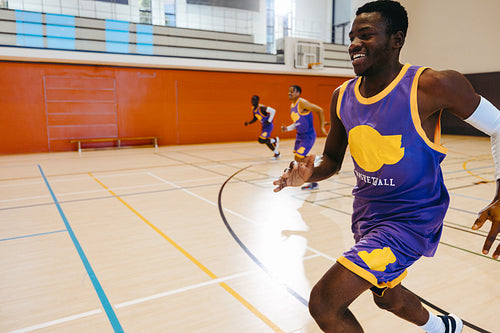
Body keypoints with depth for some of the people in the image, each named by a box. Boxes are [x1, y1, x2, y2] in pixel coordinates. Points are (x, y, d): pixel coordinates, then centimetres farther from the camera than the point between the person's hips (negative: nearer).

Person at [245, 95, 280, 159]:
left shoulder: (261, 108, -25)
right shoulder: (253, 109, 2)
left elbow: (273, 111, -29)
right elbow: (255, 118, 17)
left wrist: (269, 121, -25)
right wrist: (248, 123, 2)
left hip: (268, 126, -9)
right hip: (264, 126, 9)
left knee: (261, 140, -17)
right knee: (266, 141, 17)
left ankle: (275, 140, 6)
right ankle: (277, 153, 34)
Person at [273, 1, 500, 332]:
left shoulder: (432, 85, -20)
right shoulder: (341, 97, -3)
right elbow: (332, 160, 6)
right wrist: (309, 174, -16)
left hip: (410, 219, -7)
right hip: (367, 214, 7)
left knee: (324, 303, -14)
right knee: (387, 296, 29)